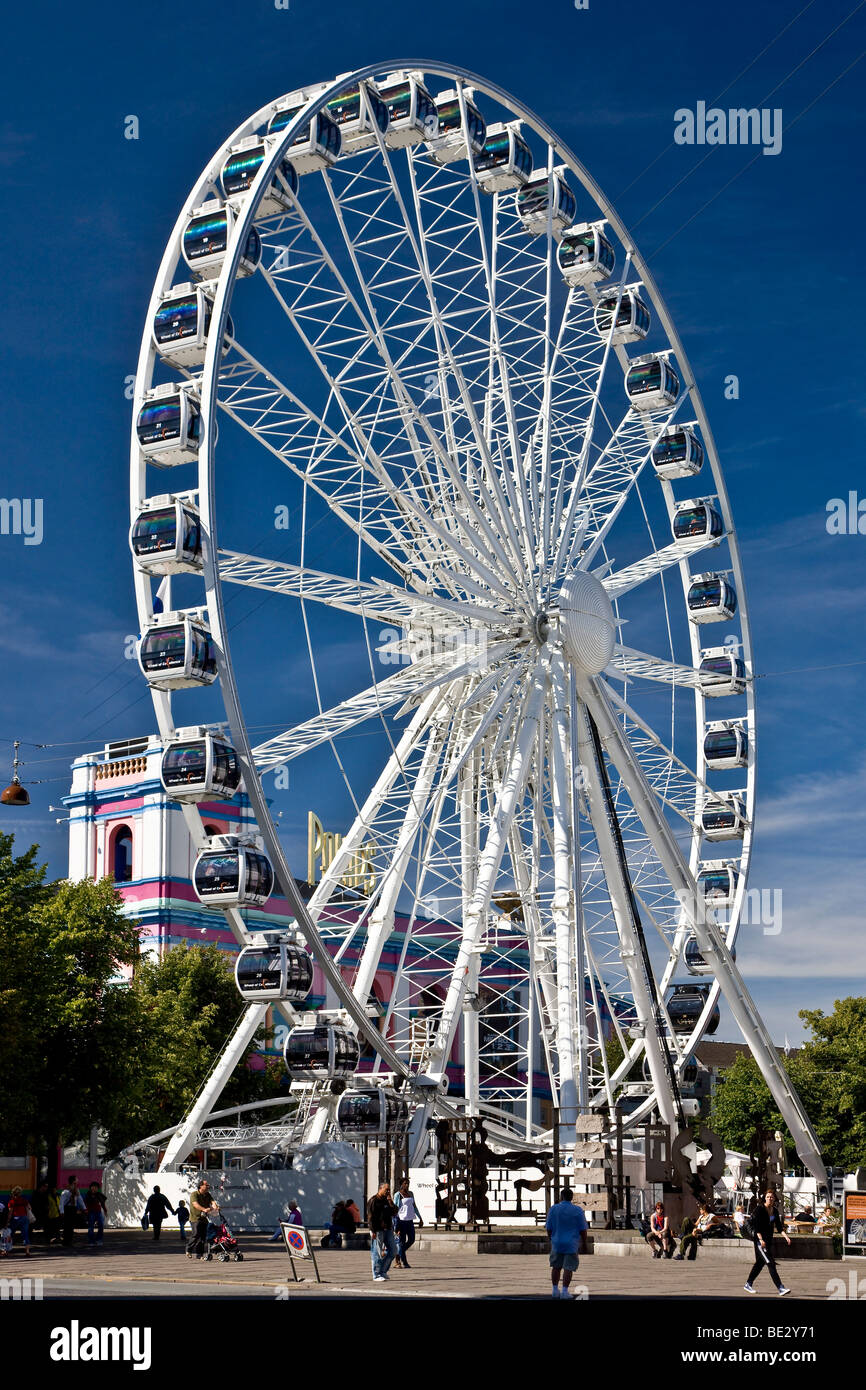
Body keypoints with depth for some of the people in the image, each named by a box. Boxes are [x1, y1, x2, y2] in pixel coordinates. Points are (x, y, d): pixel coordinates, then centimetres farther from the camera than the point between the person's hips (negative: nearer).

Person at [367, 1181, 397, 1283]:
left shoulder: (387, 1200, 16)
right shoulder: (374, 1200, -7)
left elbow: (394, 1213, 12)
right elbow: (370, 1217, -11)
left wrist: (390, 1202, -1)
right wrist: (373, 1231, -17)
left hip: (388, 1229, 8)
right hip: (378, 1230, -8)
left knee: (392, 1250, 6)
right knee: (377, 1253, -4)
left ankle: (383, 1271, 18)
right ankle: (377, 1275, 2)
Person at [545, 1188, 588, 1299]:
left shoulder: (553, 1209, -3)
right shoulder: (578, 1210, -6)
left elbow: (548, 1228, 1)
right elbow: (583, 1229, -5)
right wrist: (584, 1243, 8)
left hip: (557, 1243, 2)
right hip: (572, 1244, -2)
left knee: (556, 1267, 14)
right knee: (568, 1268, 1)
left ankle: (555, 1290, 16)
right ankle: (565, 1291, -2)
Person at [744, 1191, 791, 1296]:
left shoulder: (775, 1211, 9)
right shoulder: (759, 1209, -12)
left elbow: (778, 1226, 11)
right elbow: (756, 1226, -17)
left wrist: (786, 1236, -4)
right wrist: (761, 1240, -27)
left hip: (769, 1239, 8)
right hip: (759, 1238, -8)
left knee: (760, 1263, 15)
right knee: (770, 1263, -13)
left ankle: (748, 1284, 28)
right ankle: (780, 1288, -18)